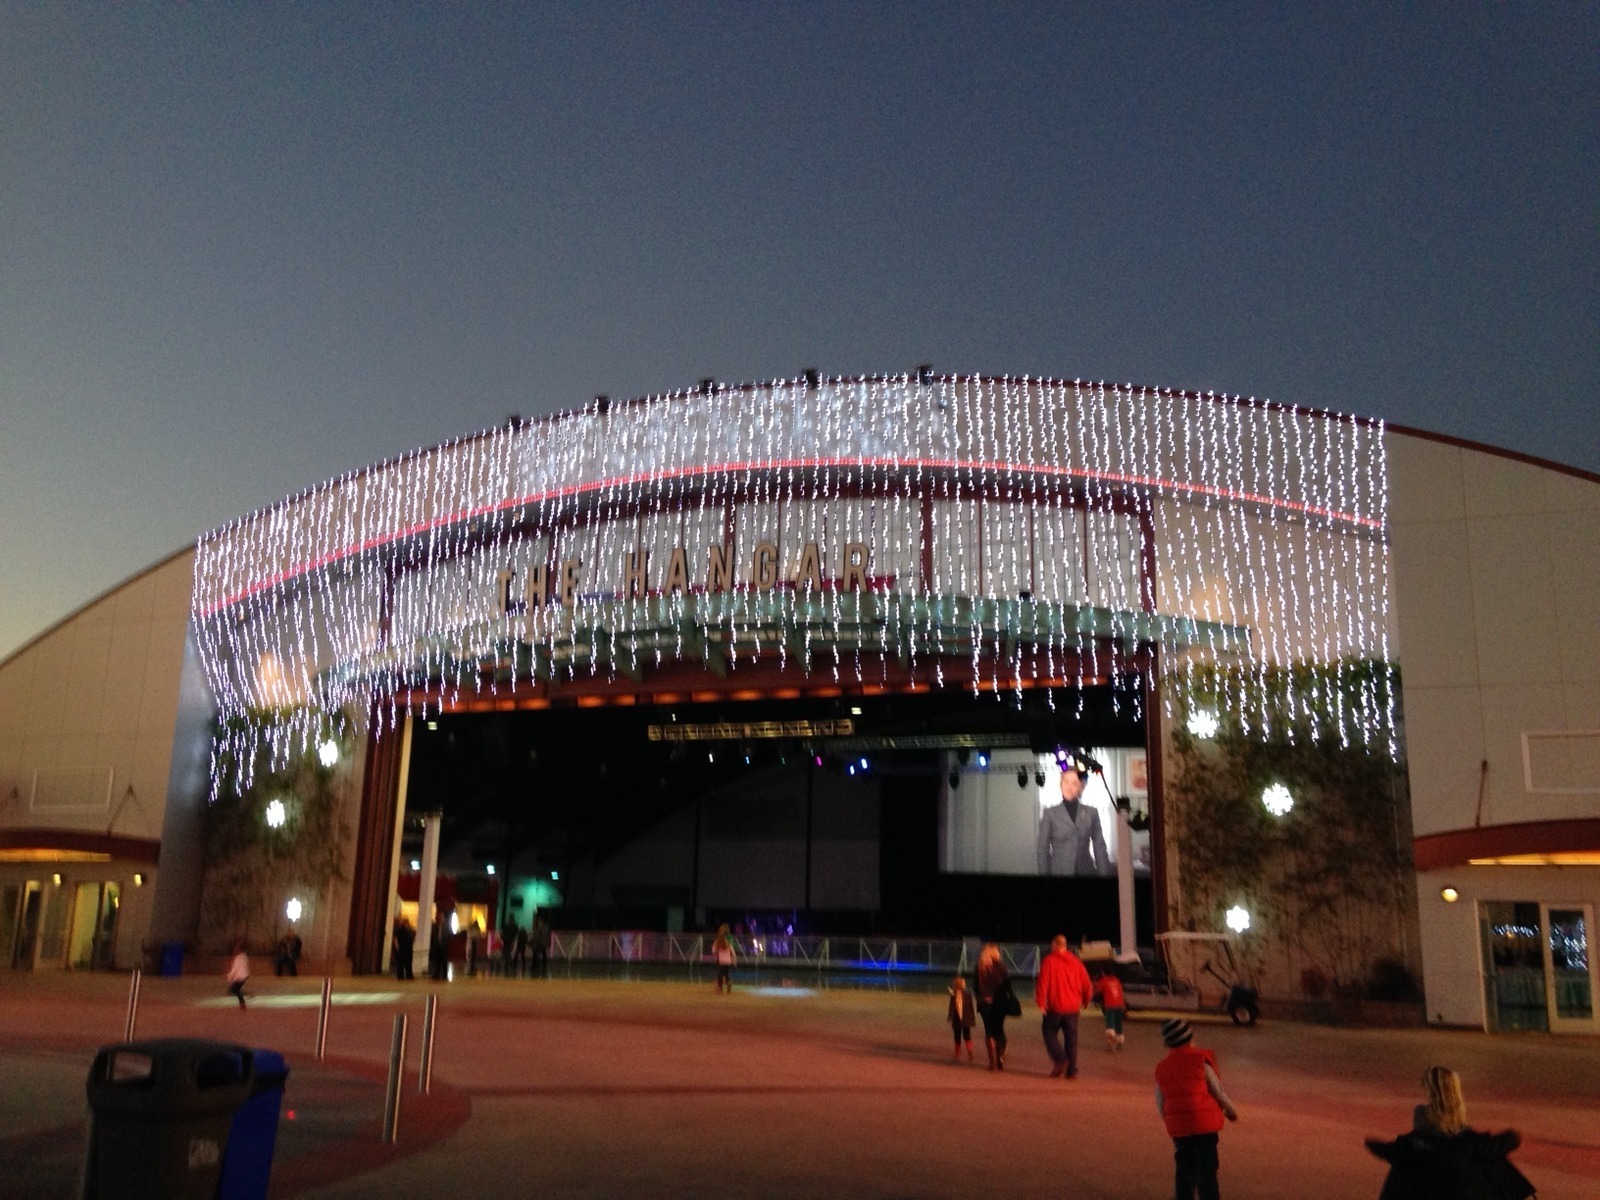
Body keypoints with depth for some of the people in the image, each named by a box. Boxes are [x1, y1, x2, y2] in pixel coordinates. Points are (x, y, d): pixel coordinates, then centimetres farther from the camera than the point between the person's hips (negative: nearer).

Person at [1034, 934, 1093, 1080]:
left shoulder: (1048, 961, -7)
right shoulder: (1075, 961, 6)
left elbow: (1042, 982, -14)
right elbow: (1087, 984, 7)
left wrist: (1040, 1002, -8)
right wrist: (1085, 1000, 22)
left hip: (1055, 1007, -4)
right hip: (1073, 1007, 4)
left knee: (1050, 1032, 11)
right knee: (1071, 1038, 9)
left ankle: (1060, 1060, -8)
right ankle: (1072, 1070, 7)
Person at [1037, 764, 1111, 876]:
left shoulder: (1092, 812, 7)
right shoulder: (1050, 813, 2)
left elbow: (1100, 848, 6)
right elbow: (1043, 849, 2)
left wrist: (1104, 875, 1)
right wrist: (1044, 874, -3)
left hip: (1087, 873, 1)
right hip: (1060, 873, -1)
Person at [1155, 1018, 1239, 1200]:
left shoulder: (1161, 1068, 7)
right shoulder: (1201, 1060, -8)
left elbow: (1160, 1105, 10)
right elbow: (1218, 1091, -1)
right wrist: (1231, 1111, 16)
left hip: (1177, 1127, 5)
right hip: (1203, 1124, -5)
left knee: (1184, 1168, 19)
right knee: (1206, 1170, 0)